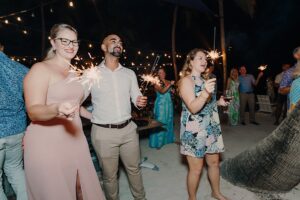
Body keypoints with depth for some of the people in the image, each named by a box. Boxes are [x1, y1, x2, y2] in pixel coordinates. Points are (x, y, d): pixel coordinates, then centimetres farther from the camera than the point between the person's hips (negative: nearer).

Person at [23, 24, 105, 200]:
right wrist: (56, 109, -38)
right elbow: (33, 111, -19)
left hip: (74, 140, 6)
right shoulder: (40, 69, -9)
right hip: (47, 143, -6)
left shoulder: (76, 72, 13)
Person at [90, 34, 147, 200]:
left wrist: (140, 102, -12)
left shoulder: (129, 73, 7)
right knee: (109, 175, 13)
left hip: (128, 129, 4)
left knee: (134, 169, 18)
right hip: (103, 132, -3)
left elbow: (136, 98, 8)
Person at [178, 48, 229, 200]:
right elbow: (193, 108, -22)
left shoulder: (203, 80, 14)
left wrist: (218, 103, 8)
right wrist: (206, 93, -36)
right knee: (196, 168, 4)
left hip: (211, 129, 8)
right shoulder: (186, 80, -12)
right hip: (194, 132, -8)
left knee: (214, 162, 19)